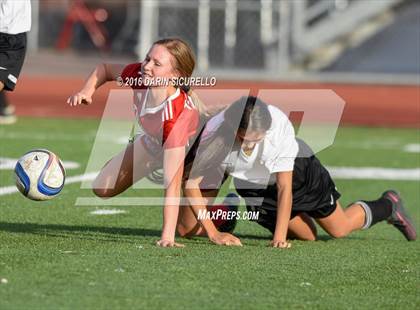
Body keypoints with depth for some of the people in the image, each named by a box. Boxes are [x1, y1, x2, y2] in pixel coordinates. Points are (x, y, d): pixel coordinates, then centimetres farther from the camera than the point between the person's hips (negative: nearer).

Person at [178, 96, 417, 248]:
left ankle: (388, 206, 38)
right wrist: (212, 231, -35)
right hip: (252, 186, 1)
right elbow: (192, 183, -29)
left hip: (296, 169, -1)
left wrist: (280, 236, -42)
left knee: (339, 229, 9)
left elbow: (284, 187, -36)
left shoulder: (279, 127, -41)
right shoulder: (215, 132, -37)